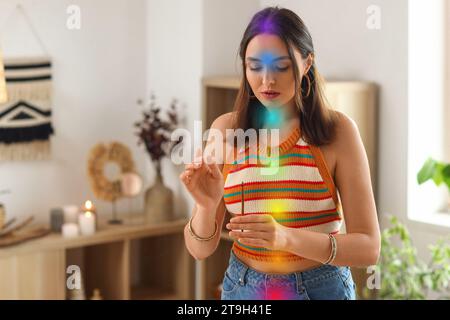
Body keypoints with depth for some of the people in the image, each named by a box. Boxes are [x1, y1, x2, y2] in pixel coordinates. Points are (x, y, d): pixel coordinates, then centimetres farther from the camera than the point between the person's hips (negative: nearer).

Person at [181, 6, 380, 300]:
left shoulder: (337, 130, -13)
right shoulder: (226, 129, -7)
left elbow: (368, 248, -16)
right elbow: (200, 249, -7)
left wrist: (287, 238, -31)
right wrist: (207, 205, -27)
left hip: (321, 288, -2)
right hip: (242, 287, 2)